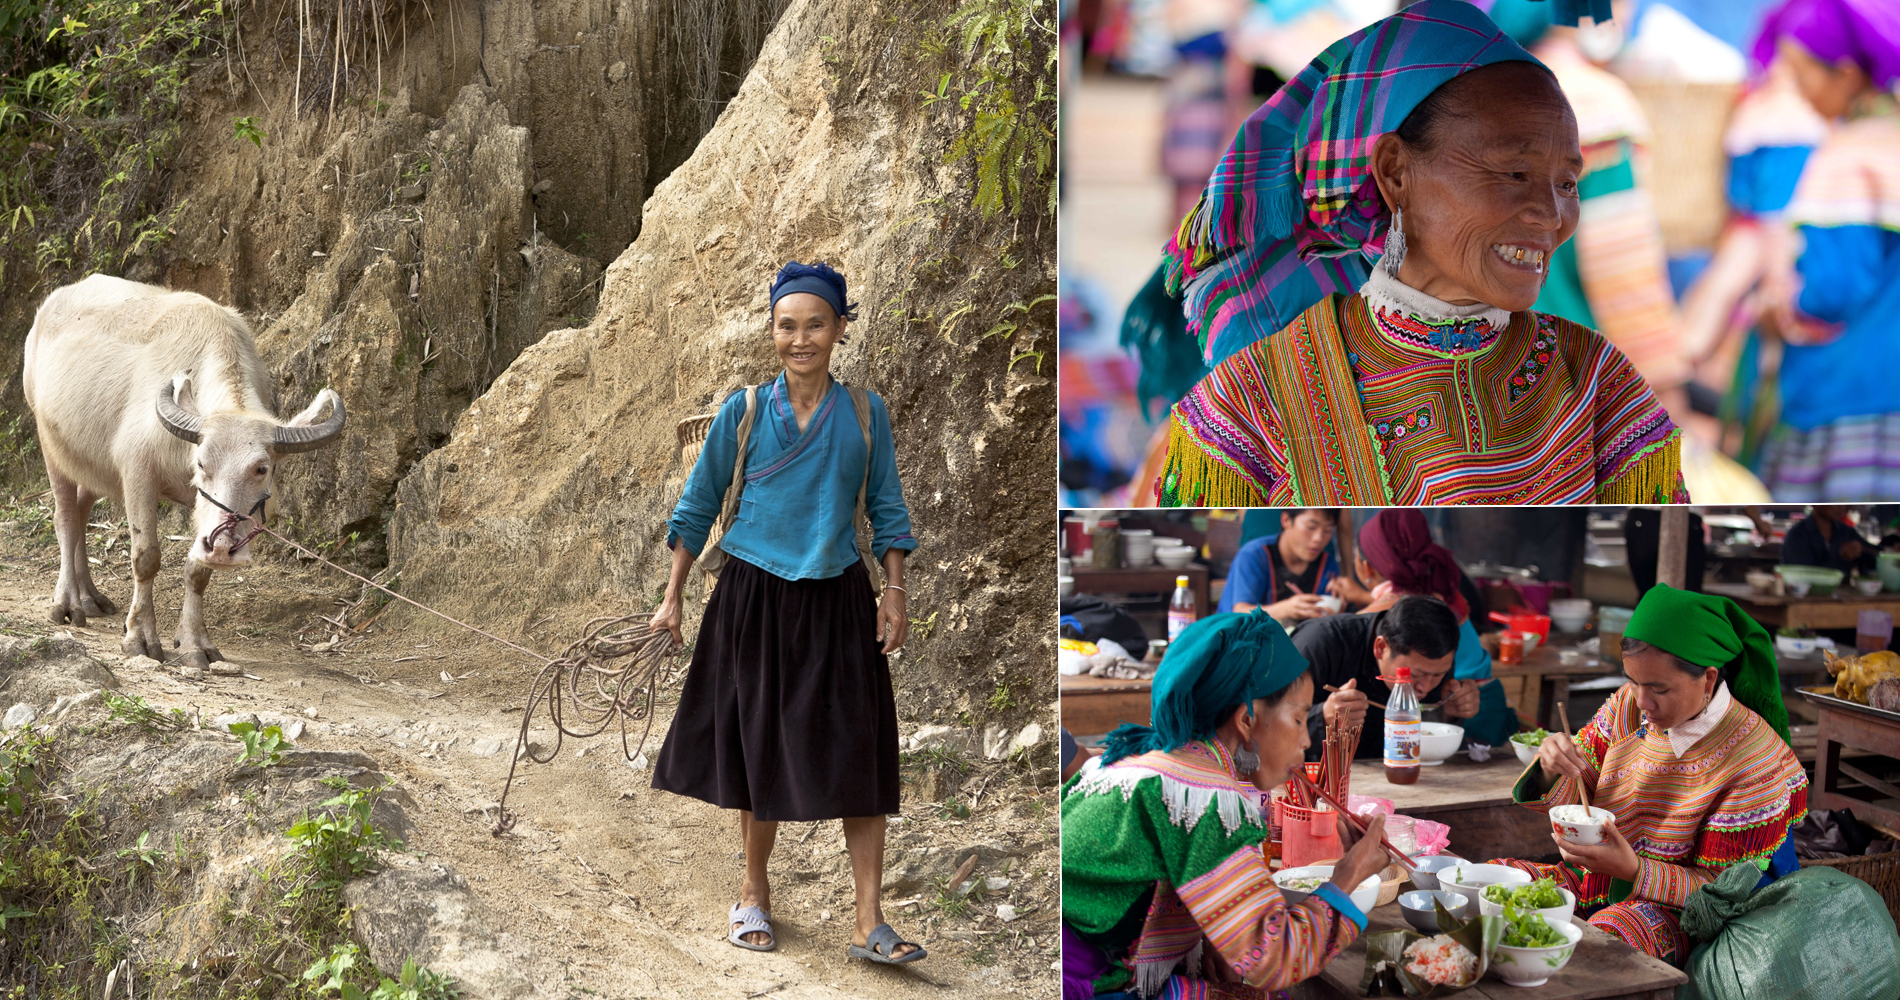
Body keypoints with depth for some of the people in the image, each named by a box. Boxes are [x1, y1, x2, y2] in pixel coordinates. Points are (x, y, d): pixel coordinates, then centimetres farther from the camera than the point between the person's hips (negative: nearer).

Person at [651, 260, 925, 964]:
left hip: (838, 602, 0)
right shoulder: (743, 413, 0)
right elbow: (698, 507, 7)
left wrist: (894, 594, -1)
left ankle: (869, 924, -4)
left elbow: (886, 510, 8)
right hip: (756, 597, 0)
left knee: (858, 755, -5)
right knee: (757, 748, 9)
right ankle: (754, 893, 27)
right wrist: (672, 597, 6)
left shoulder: (864, 414, 2)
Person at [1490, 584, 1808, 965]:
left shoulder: (1756, 758, -18)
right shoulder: (1627, 706, -3)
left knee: (1603, 939, -37)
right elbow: (1571, 798, 6)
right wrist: (1552, 767, -19)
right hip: (1595, 884, 6)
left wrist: (1633, 870, -30)